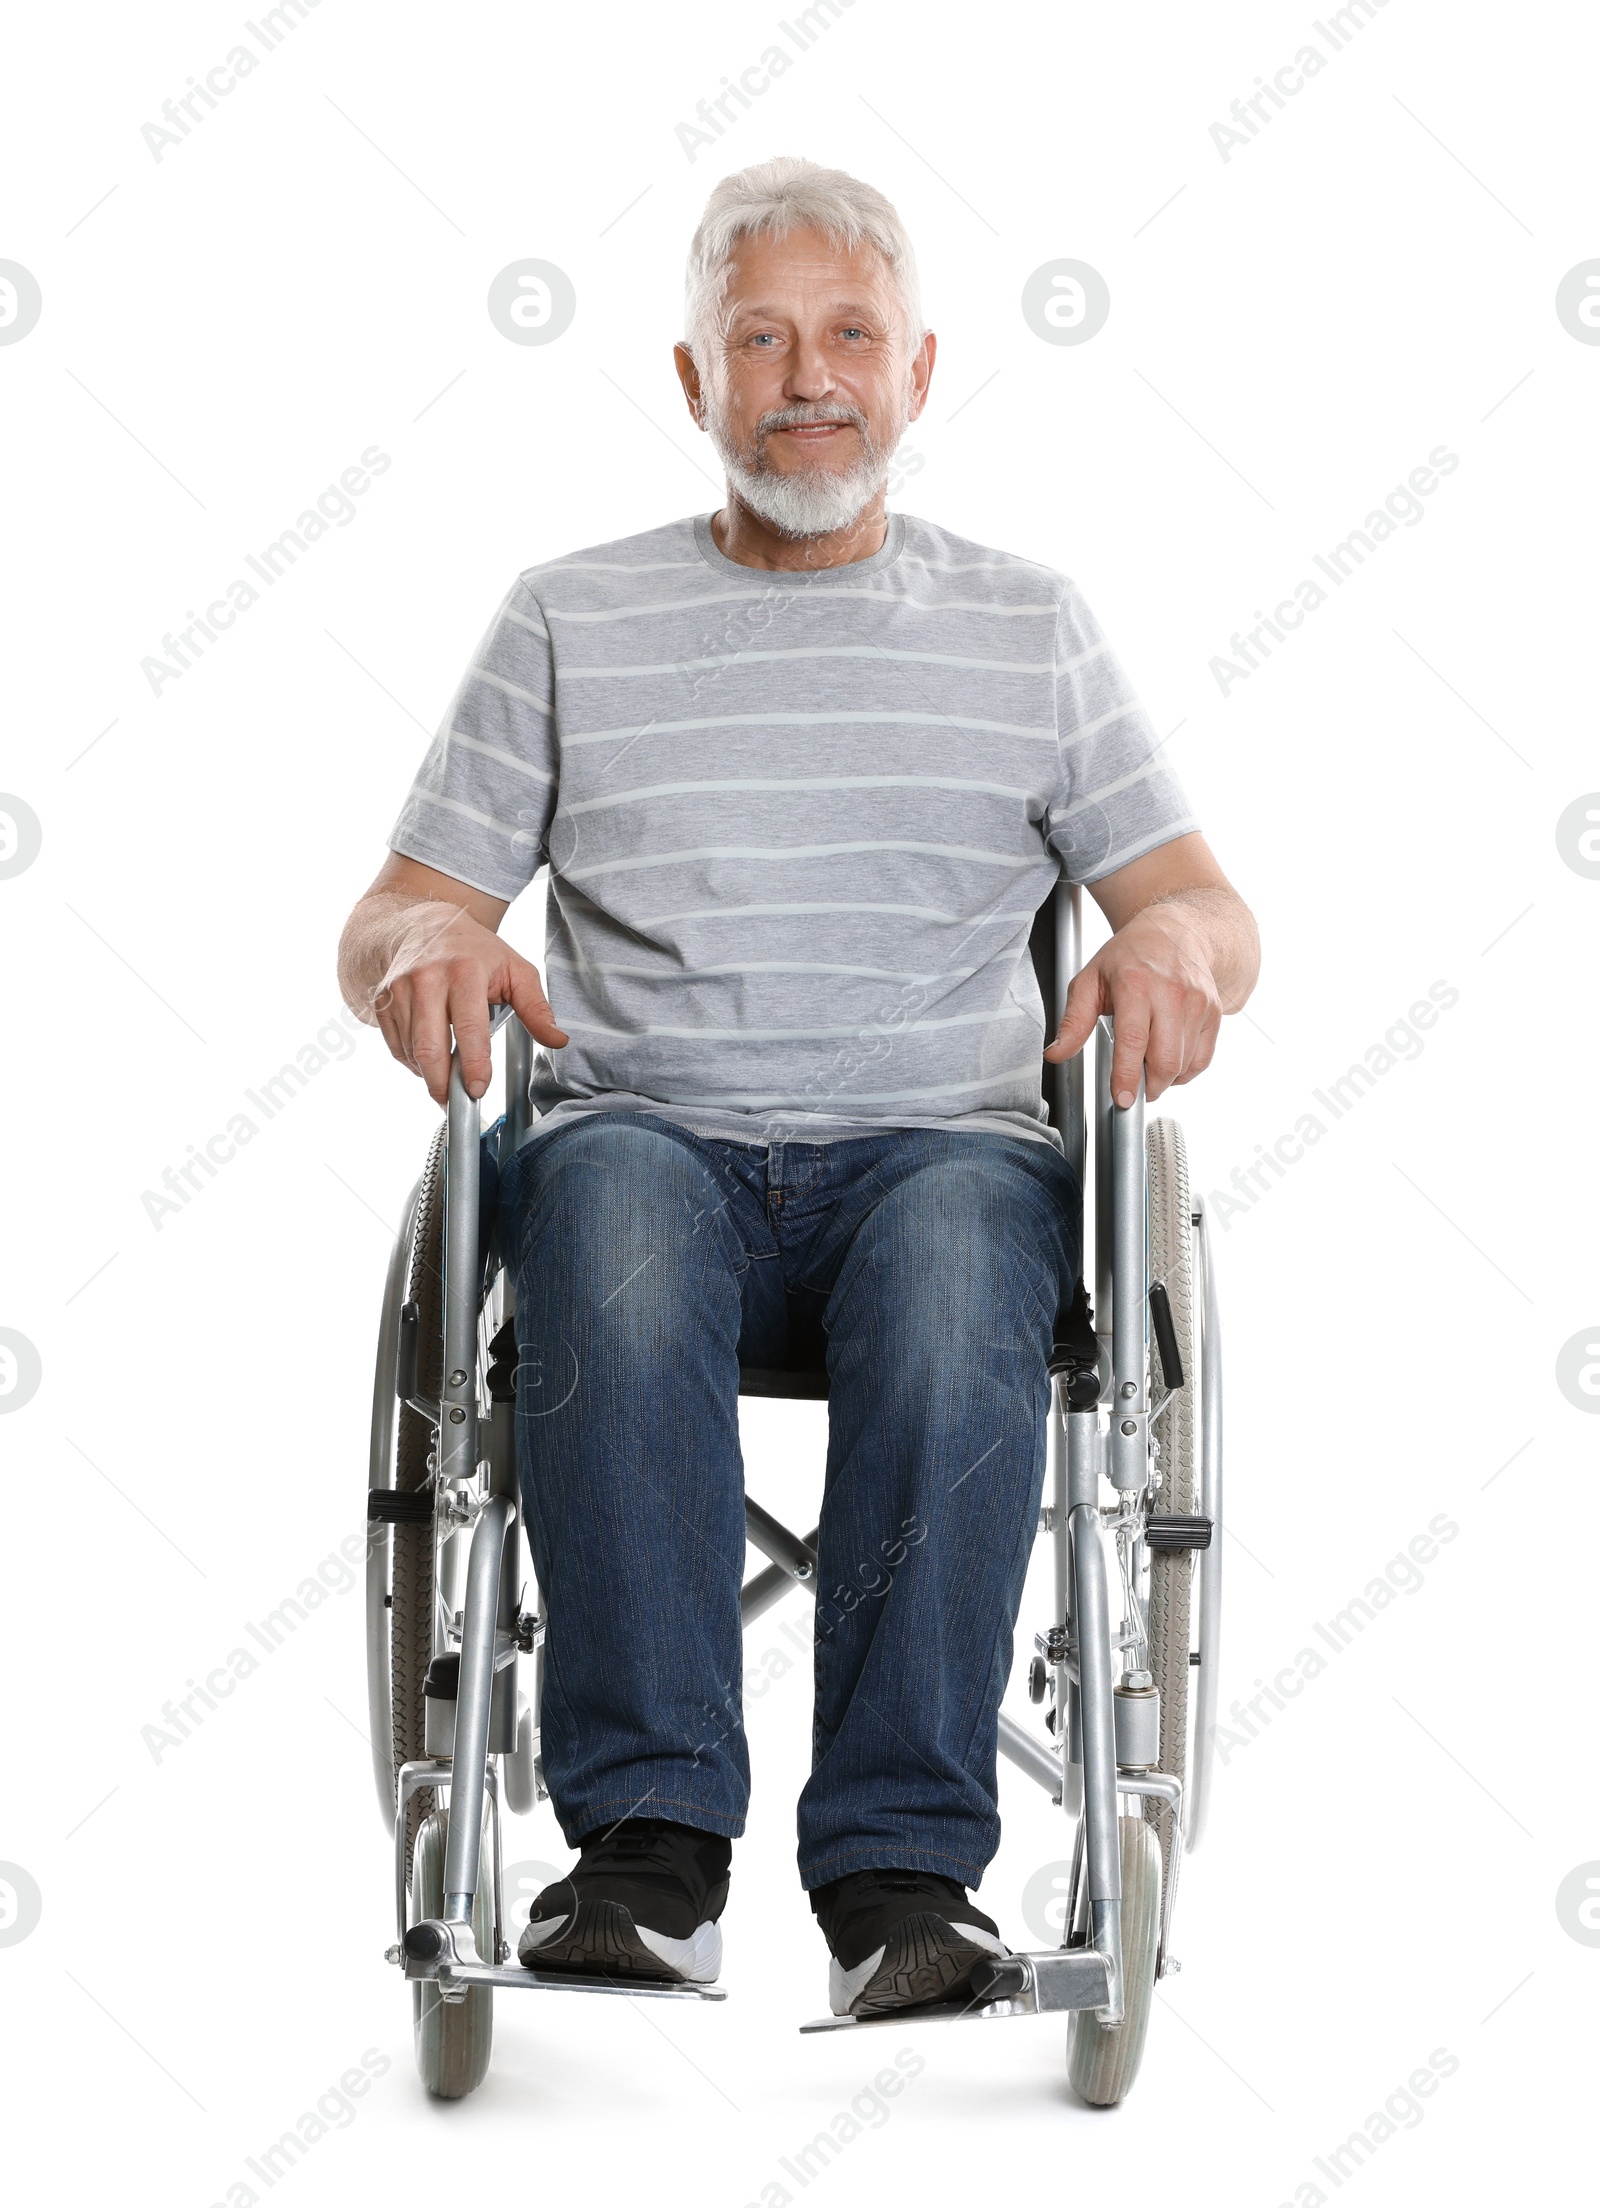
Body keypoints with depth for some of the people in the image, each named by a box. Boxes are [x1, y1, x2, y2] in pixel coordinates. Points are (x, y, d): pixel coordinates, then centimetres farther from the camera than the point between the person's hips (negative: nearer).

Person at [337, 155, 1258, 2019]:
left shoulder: (1030, 625, 18)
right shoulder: (567, 622, 17)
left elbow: (1210, 914, 13)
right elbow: (392, 918, 12)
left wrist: (1176, 942, -13)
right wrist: (422, 947, -14)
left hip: (940, 1139, 0)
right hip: (651, 1126, 0)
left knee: (959, 1261, -36)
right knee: (613, 1224, -37)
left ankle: (904, 1861, -36)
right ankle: (648, 1835, -37)